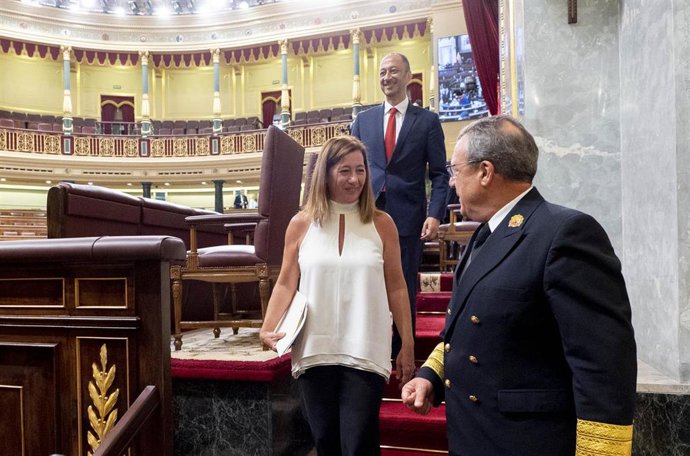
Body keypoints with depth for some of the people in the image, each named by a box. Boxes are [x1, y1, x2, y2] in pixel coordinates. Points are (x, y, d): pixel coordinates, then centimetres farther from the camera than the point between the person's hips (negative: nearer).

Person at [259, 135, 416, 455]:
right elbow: (286, 284, 5)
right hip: (314, 352, 2)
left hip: (365, 354, -1)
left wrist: (408, 346, 3)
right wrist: (267, 329, -9)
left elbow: (395, 288, 3)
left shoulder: (381, 224, 1)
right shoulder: (301, 224, 2)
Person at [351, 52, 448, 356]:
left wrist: (435, 214, -11)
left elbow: (439, 174, 1)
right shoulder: (364, 119, 13)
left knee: (404, 290, 7)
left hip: (408, 219, -2)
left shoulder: (427, 120, 5)